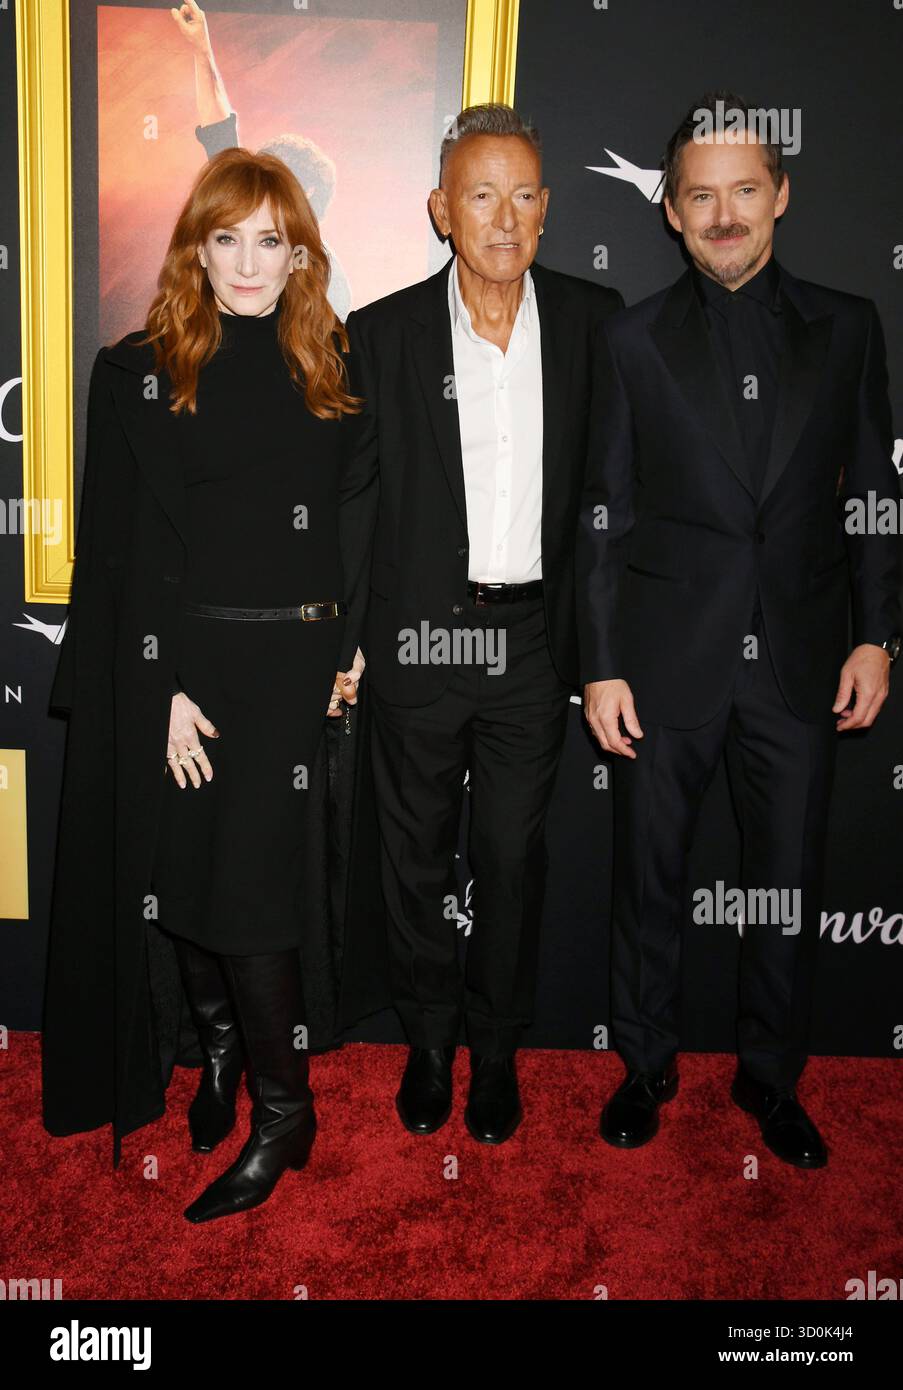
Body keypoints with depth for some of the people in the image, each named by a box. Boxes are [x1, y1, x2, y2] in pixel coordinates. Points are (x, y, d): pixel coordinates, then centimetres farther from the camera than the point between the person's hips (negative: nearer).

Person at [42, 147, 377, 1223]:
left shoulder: (328, 372, 8)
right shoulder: (138, 373, 2)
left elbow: (357, 522, 10)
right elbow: (124, 550, -3)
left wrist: (355, 646, 0)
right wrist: (163, 691, -10)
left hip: (294, 663, 0)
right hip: (183, 666, 0)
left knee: (250, 886, -3)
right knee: (183, 878, 9)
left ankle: (282, 1113, 12)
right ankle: (220, 1046, 35)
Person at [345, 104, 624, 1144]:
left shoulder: (595, 321, 0)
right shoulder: (383, 334, -3)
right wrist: (342, 640, -2)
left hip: (533, 638, 1)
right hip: (419, 638, 0)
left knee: (513, 854, 12)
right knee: (416, 854, 13)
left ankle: (496, 1046, 33)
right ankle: (428, 1040, 35)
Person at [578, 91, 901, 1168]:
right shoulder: (634, 341, 3)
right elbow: (604, 514, 1)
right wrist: (601, 666, -4)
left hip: (800, 661, 1)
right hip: (667, 662, -1)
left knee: (789, 884, 10)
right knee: (649, 876, 10)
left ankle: (771, 1077, 31)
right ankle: (646, 1065, 30)